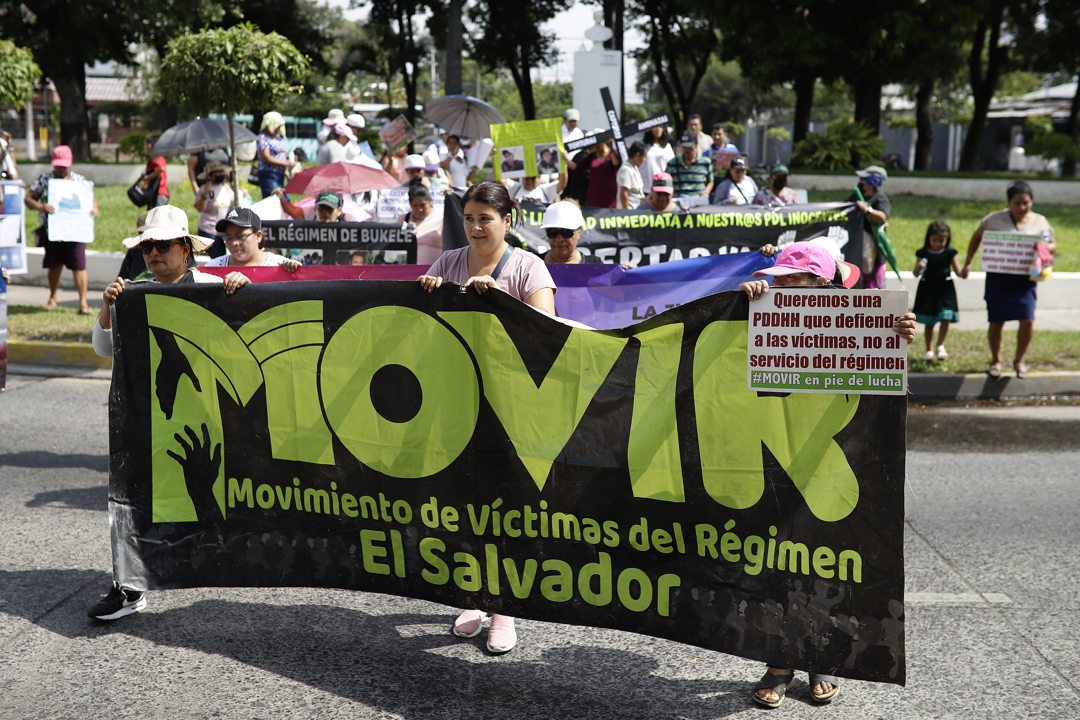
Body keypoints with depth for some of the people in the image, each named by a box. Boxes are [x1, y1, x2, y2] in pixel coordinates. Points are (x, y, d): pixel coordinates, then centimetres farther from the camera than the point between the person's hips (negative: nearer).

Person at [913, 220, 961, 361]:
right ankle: (929, 349, 19)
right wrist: (918, 269, -23)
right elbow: (915, 274, -1)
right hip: (927, 290, 0)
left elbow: (958, 270, 2)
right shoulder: (923, 253, -1)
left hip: (945, 290, 0)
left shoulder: (949, 253, 0)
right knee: (929, 323, 7)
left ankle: (940, 346, 13)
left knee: (945, 318, -8)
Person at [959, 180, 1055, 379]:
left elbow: (1053, 245, 14)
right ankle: (996, 361, 26)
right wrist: (967, 263, 7)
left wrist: (1045, 247, -10)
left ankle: (1019, 359, 15)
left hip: (1025, 278, 1)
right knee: (997, 321, 4)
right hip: (998, 277, -1)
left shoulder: (1040, 222, 6)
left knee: (1028, 319, -10)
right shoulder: (995, 219, 0)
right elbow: (976, 238, 12)